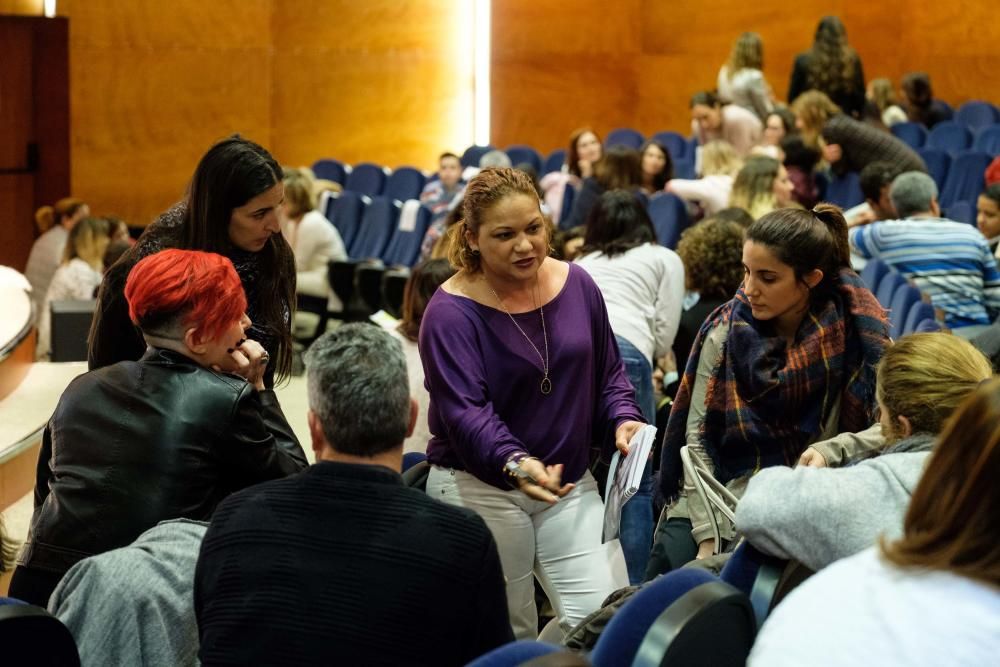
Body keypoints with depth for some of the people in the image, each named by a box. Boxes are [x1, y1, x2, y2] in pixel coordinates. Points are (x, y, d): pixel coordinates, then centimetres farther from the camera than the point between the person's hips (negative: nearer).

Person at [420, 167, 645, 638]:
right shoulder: (451, 313, -13)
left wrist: (623, 419, -6)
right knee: (507, 639, 2)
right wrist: (514, 464, -38)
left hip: (569, 482, 4)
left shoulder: (577, 284, 3)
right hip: (480, 489, -4)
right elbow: (465, 411, -22)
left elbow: (608, 371, 14)